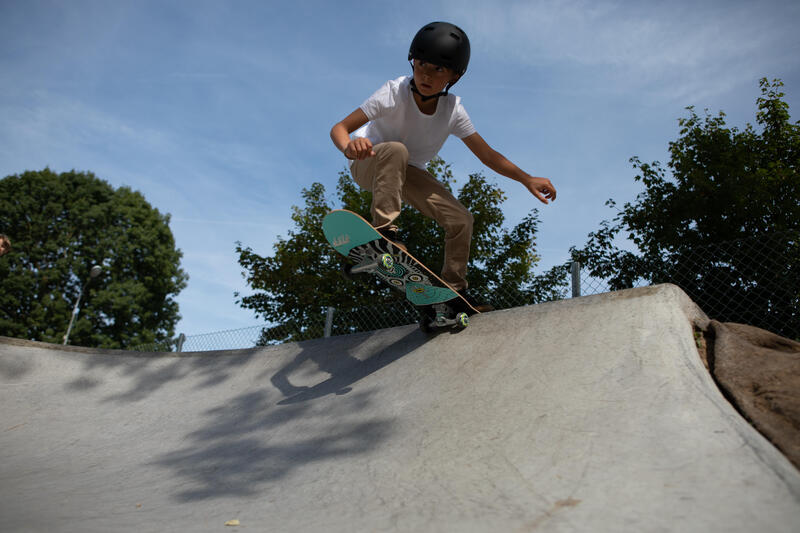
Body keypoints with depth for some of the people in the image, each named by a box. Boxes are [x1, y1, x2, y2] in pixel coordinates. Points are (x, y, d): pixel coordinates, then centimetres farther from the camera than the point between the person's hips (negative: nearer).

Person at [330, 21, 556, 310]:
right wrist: (350, 146, -53)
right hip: (369, 164, -4)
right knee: (396, 150, -39)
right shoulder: (395, 92, -26)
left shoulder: (453, 109, -16)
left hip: (408, 173, 4)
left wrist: (527, 179, -24)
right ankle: (384, 231, -36)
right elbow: (339, 128, -30)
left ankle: (453, 290, 9)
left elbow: (488, 155, -12)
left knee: (461, 220, -8)